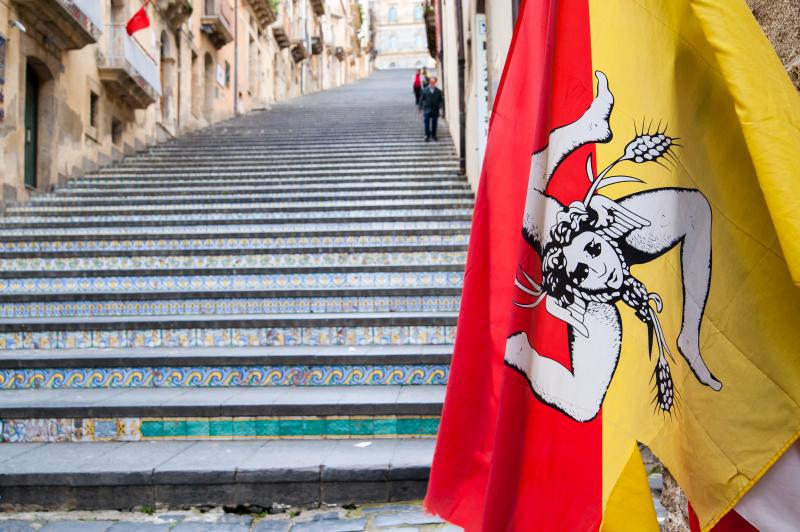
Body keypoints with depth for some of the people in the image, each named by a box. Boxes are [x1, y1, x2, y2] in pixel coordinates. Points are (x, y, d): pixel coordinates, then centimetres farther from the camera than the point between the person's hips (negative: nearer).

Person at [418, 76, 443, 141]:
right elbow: (421, 99, 3)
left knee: (434, 123, 6)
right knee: (427, 123, -4)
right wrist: (421, 108, -1)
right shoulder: (425, 90, 1)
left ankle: (433, 135, 18)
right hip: (427, 110, -1)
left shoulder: (438, 91, 3)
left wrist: (439, 106, -5)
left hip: (435, 111, 1)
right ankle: (427, 136, 3)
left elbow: (441, 100, 8)